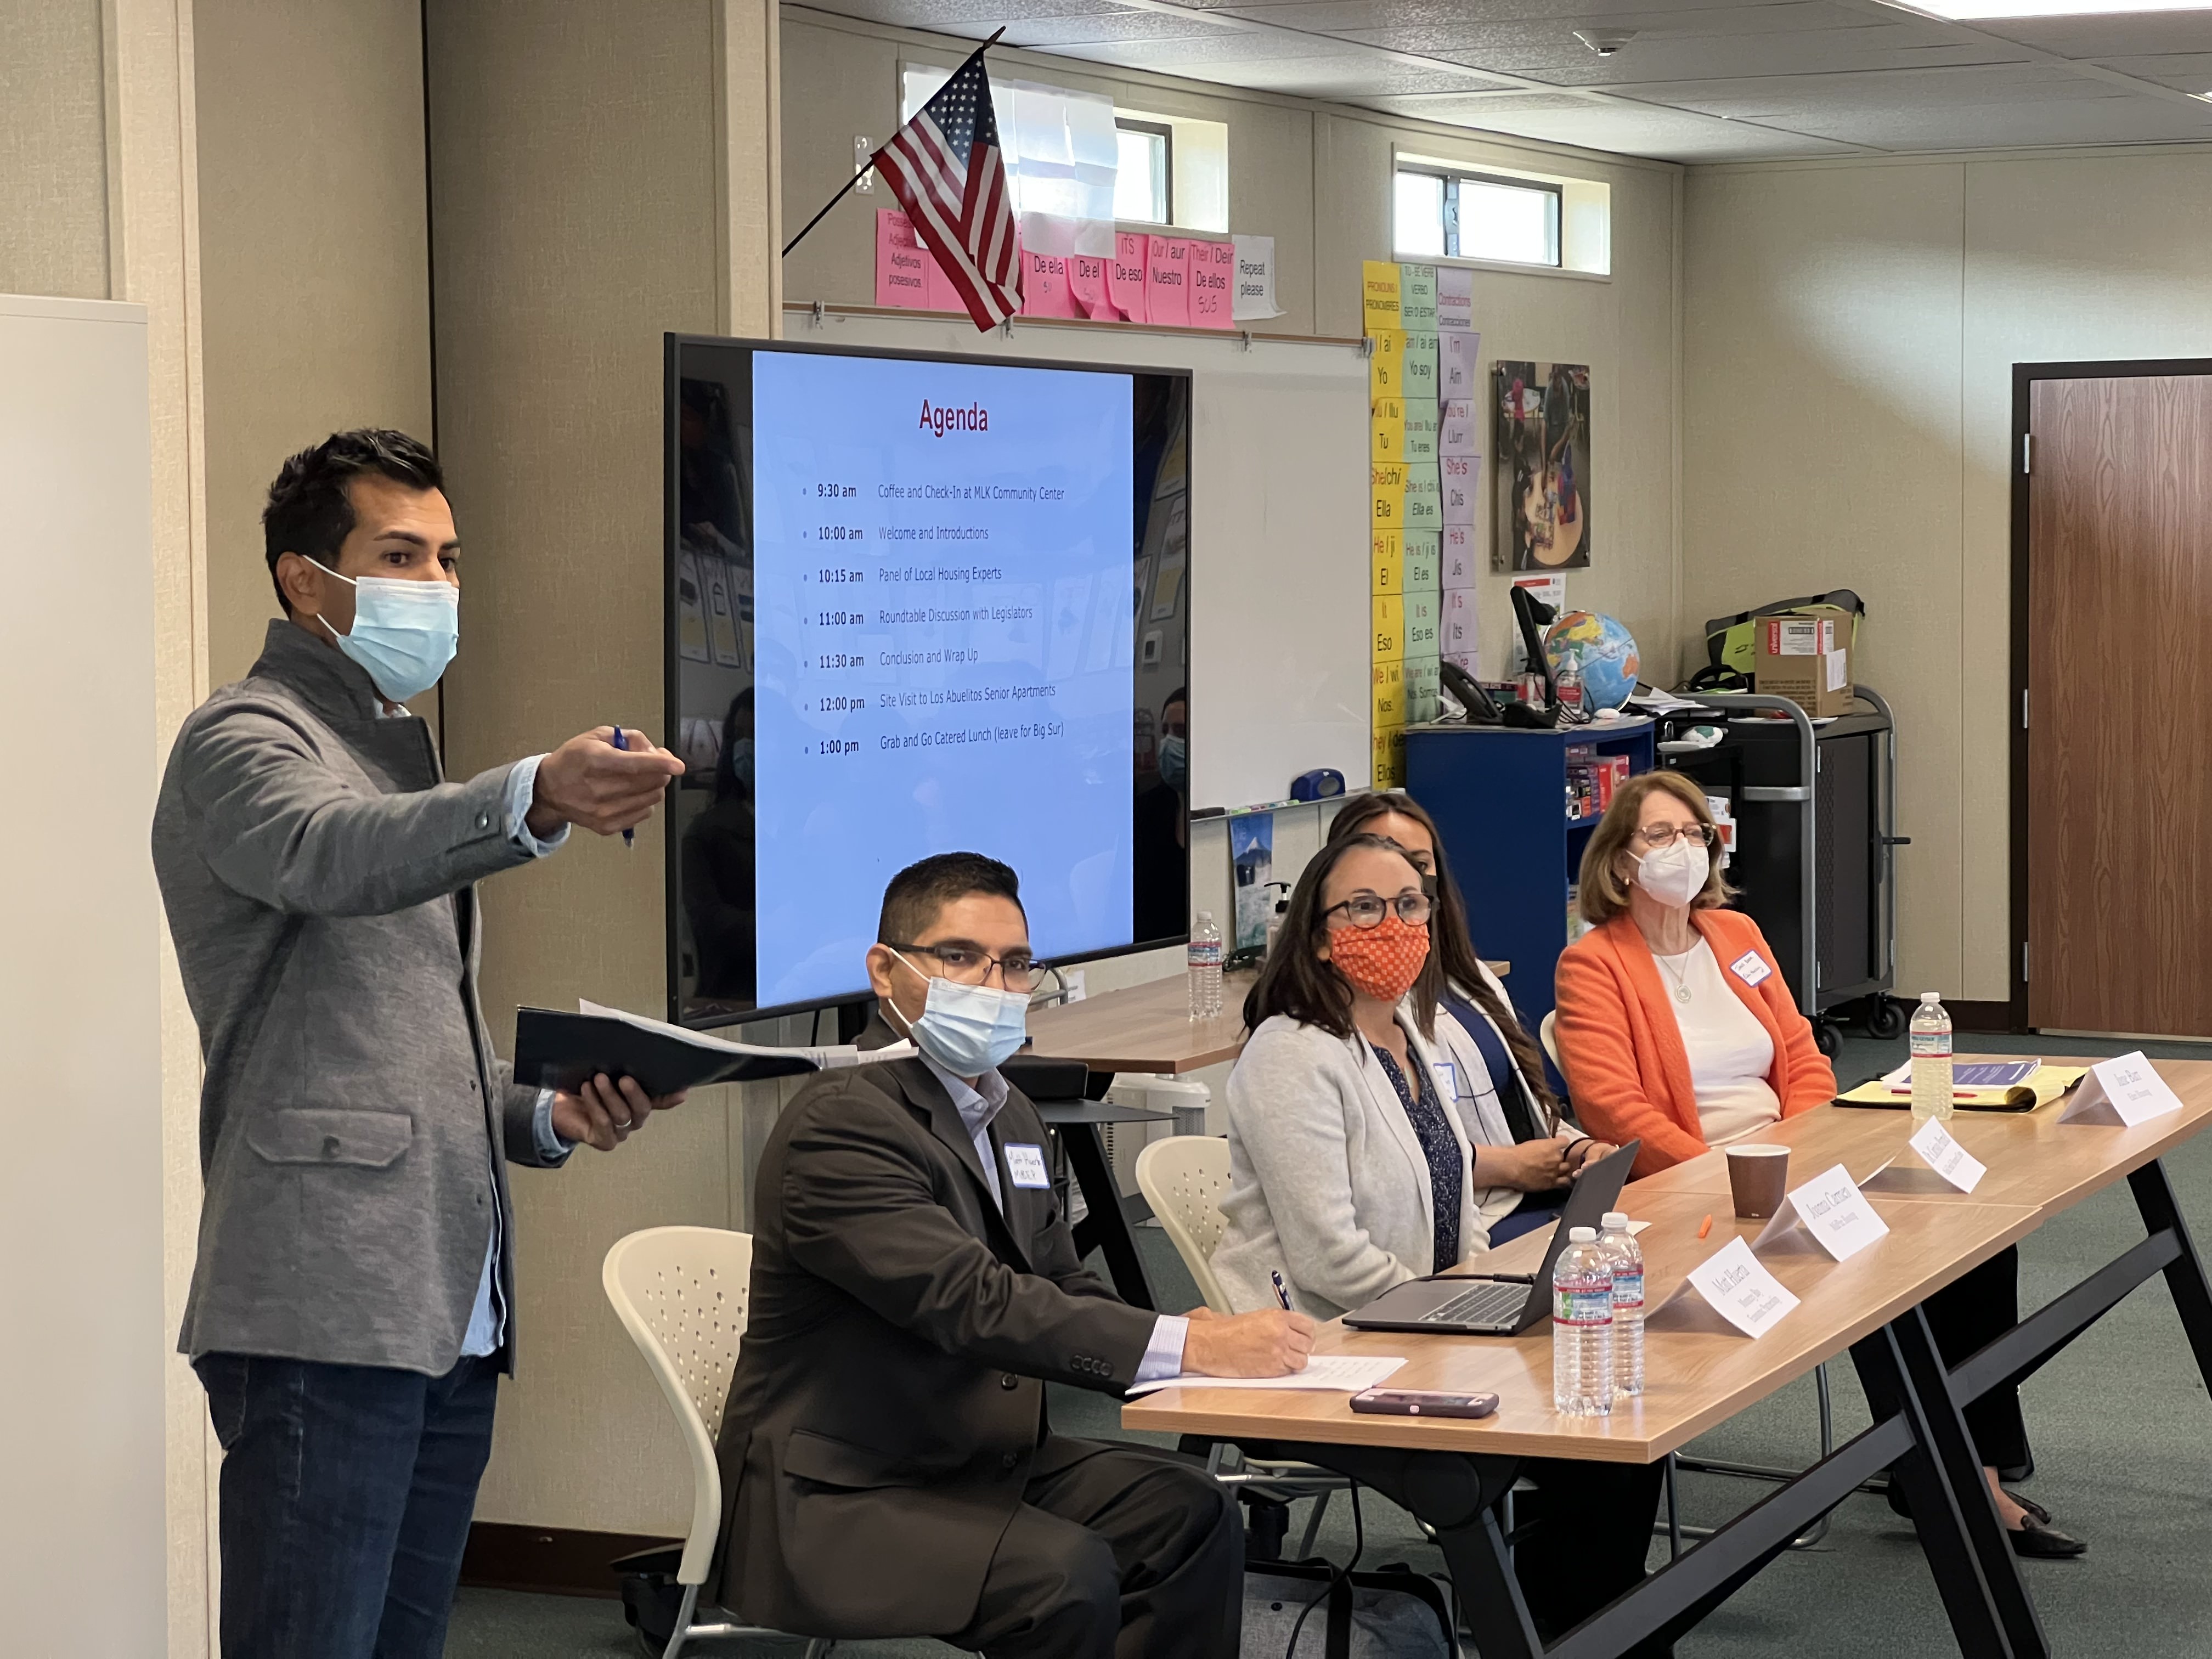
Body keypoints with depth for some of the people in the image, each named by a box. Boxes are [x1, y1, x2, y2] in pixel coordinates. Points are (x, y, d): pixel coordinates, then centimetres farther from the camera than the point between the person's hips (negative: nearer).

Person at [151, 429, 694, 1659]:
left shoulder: (404, 757, 26)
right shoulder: (243, 742, -2)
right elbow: (332, 857, -27)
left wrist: (547, 1115, 10)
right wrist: (537, 800, -44)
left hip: (449, 1312, 9)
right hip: (327, 1310, -9)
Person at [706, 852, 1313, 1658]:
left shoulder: (1006, 1114, 13)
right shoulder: (840, 1122, -20)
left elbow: (1060, 1284, 15)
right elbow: (973, 1302, -30)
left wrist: (1189, 1334, -7)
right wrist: (1188, 1347, -35)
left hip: (980, 1458, 9)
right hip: (833, 1500, -9)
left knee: (1188, 1510, -9)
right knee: (1067, 1575, -29)